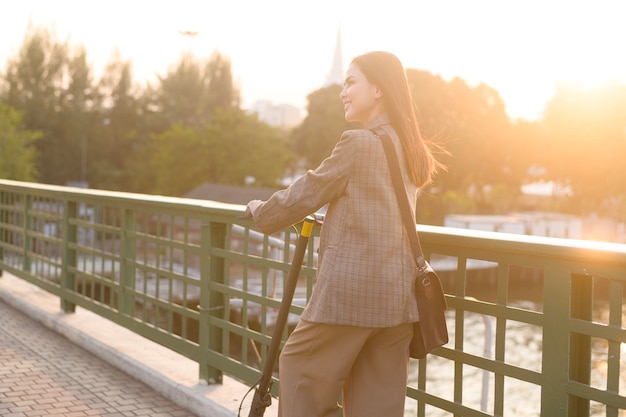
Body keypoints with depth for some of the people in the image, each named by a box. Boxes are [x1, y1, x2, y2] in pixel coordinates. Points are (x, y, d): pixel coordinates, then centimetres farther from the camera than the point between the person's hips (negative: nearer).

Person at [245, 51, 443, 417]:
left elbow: (305, 194, -4)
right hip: (398, 295, 8)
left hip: (351, 291, -8)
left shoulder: (358, 142, -11)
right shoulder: (408, 148, 13)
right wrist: (324, 220, 30)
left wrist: (260, 211, 13)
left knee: (300, 369, 10)